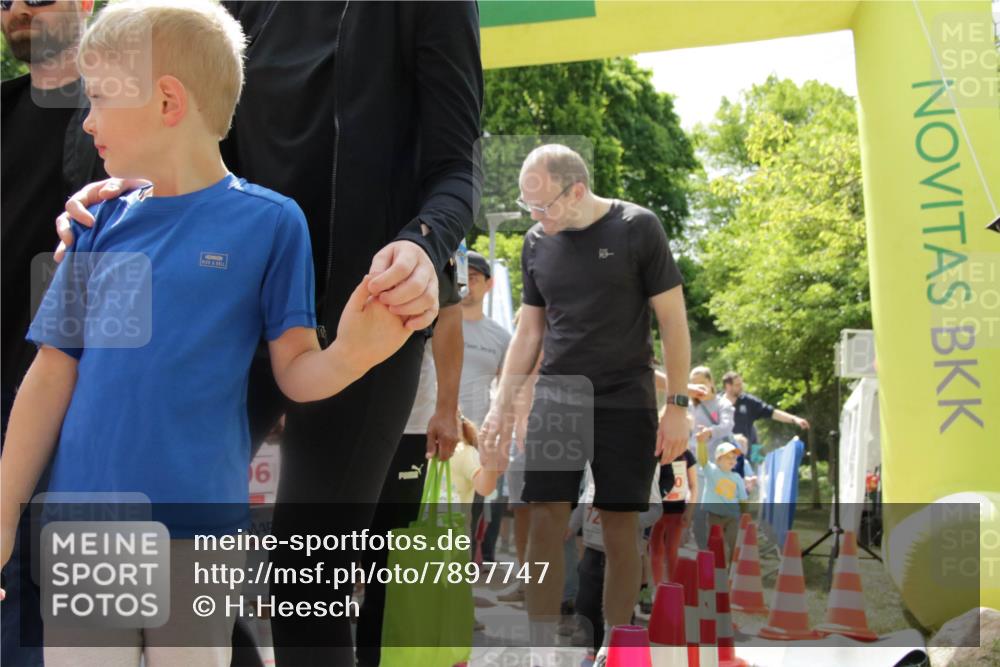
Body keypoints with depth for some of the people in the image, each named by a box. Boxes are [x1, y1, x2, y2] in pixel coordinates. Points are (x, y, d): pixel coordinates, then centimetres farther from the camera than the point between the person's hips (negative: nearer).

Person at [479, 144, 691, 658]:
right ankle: (540, 650, 5)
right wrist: (502, 406, 9)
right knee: (545, 523, -3)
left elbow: (673, 320, -4)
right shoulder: (536, 243, 6)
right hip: (555, 398, 3)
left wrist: (677, 405, -9)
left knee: (620, 528, 0)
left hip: (625, 402, -3)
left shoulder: (637, 229, -6)